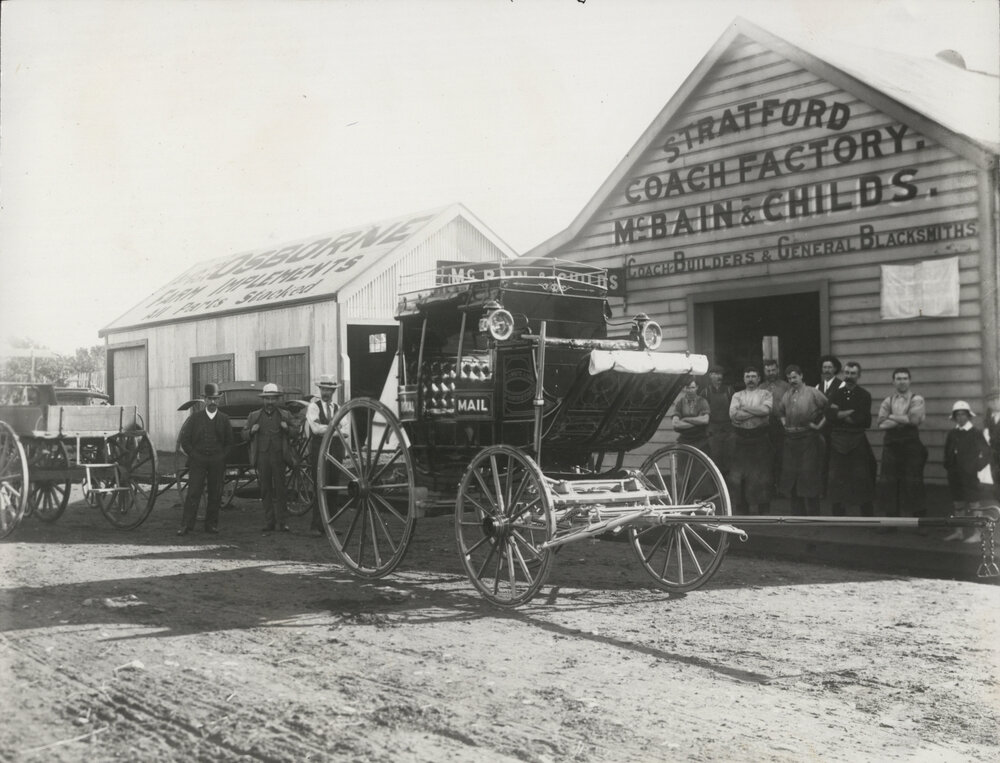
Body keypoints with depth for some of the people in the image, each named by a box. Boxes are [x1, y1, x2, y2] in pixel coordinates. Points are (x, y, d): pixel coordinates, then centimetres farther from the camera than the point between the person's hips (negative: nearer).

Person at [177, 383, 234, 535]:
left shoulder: (224, 419, 9)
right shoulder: (195, 417, 6)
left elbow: (229, 443, 12)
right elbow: (184, 439, 5)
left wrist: (222, 457, -1)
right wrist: (193, 455, -4)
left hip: (217, 462, 2)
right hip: (197, 461, -2)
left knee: (215, 494, 3)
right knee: (193, 493, -7)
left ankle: (211, 524, 12)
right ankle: (186, 525, -8)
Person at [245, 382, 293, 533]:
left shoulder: (285, 415, 11)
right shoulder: (254, 416, 13)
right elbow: (244, 434, 14)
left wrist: (288, 429, -11)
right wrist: (251, 431, -7)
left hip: (279, 456, -1)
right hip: (262, 456, 1)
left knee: (280, 489, -4)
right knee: (265, 490, 3)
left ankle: (280, 522, 1)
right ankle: (269, 522, 8)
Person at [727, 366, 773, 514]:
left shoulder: (765, 394, 8)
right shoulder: (737, 395, 12)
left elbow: (766, 409, -12)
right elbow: (733, 414, -6)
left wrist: (745, 408, -6)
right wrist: (757, 412, -7)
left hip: (760, 439, -1)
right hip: (741, 440, 2)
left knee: (762, 476, -1)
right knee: (737, 476, 0)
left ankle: (764, 511, 7)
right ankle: (741, 510, 10)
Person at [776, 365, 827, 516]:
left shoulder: (812, 392, -5)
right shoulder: (786, 395, 12)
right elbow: (780, 411, 28)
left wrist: (820, 425, -8)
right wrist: (784, 423, 12)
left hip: (808, 438, -6)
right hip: (790, 440, 6)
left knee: (809, 477, -3)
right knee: (791, 478, 9)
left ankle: (812, 515, 4)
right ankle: (798, 513, 18)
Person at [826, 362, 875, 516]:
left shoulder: (864, 395, 1)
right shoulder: (836, 393, 9)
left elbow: (864, 420, -11)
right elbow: (829, 413, -6)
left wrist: (839, 414, -6)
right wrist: (850, 413, -13)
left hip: (857, 442, -3)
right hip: (837, 441, 3)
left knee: (862, 479, 0)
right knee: (835, 479, 4)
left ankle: (869, 516, 8)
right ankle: (837, 514, 13)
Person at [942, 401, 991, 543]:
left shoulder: (975, 434, -4)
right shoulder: (952, 434, 10)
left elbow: (986, 453, -3)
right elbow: (947, 453, 18)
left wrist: (977, 467, -9)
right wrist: (948, 467, 6)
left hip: (970, 474, -5)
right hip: (955, 474, 5)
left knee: (973, 503, -2)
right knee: (957, 503, 9)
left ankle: (977, 533, 2)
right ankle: (959, 532, 16)